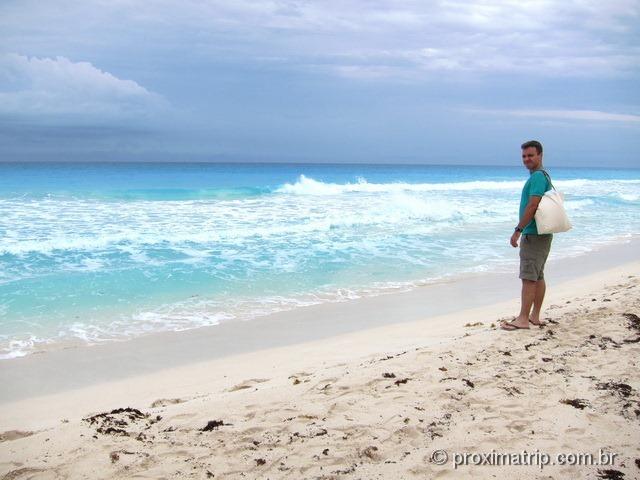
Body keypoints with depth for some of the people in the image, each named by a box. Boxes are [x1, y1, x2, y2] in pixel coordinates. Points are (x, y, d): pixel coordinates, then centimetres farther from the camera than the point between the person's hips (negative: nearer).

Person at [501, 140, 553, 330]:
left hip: (534, 235, -11)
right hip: (541, 234, 11)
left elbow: (532, 206, -23)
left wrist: (518, 231, -21)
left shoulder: (538, 177, -15)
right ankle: (535, 316, 18)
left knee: (529, 277, -9)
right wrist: (523, 230, 24)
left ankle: (523, 319, -7)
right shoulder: (543, 176, 18)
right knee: (538, 276, 12)